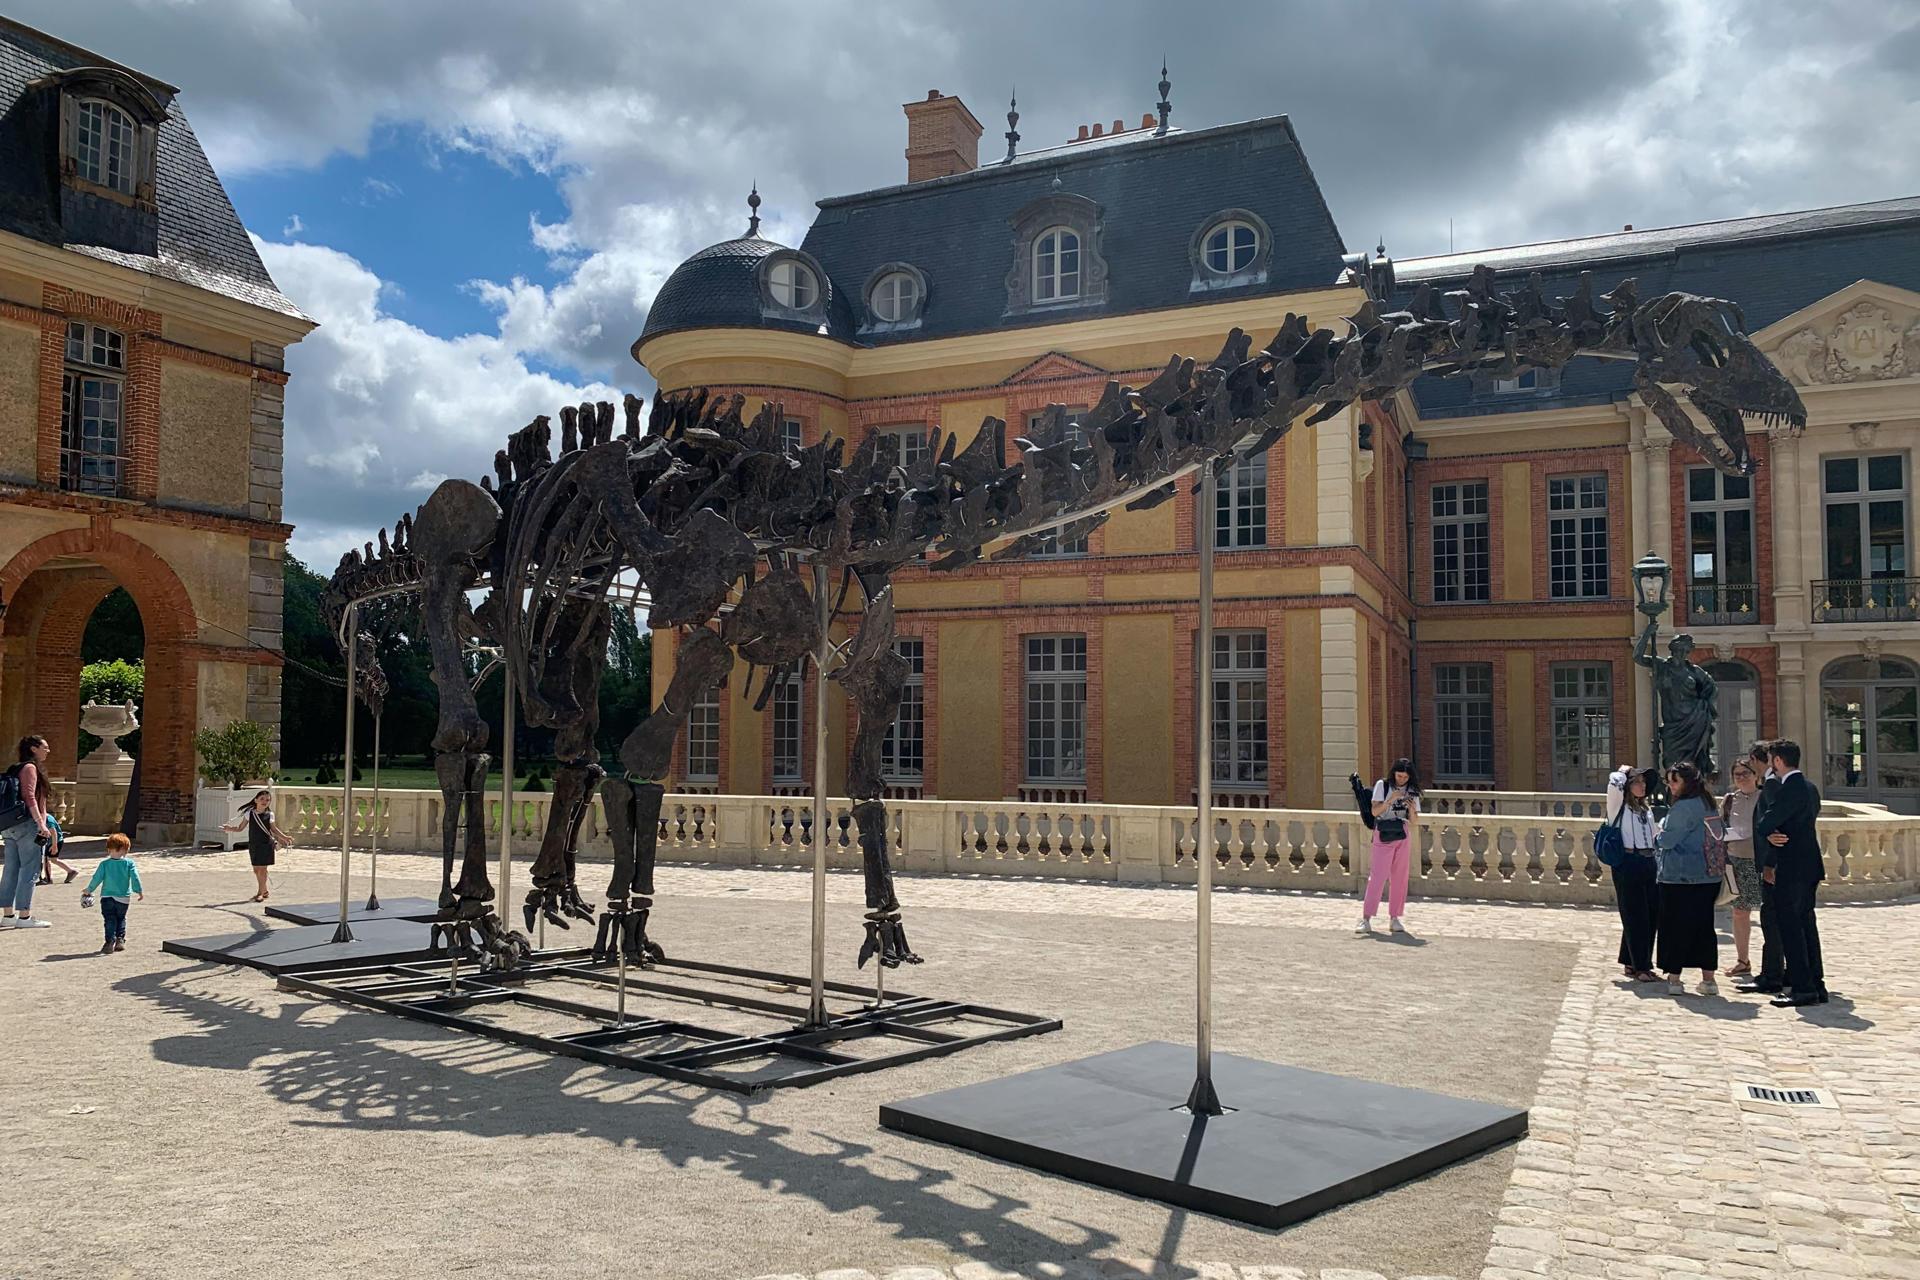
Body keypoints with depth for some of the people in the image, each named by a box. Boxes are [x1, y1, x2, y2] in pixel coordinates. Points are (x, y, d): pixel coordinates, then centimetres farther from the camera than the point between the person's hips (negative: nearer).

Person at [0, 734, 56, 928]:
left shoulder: (17, 768, 19)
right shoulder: (30, 768, -9)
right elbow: (30, 797, -18)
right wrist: (41, 823, -21)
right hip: (27, 824, -9)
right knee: (29, 869, -5)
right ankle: (25, 916, -5)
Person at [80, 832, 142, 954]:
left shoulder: (104, 863, -4)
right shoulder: (129, 863, -5)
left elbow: (97, 878, -1)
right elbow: (135, 878, -6)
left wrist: (88, 890, 14)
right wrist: (139, 892, 3)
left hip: (107, 897, -1)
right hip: (123, 898, 1)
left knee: (109, 920, 4)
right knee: (121, 919, 17)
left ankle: (110, 942, -7)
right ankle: (120, 940, 8)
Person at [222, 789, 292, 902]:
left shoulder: (269, 814, -2)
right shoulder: (250, 813, 0)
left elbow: (274, 829, 8)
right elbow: (240, 828, 5)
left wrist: (285, 837, -3)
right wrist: (230, 828, -12)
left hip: (266, 844, -3)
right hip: (253, 844, 3)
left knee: (262, 868, -3)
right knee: (256, 869, 8)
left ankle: (260, 893, 5)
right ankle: (264, 891, 23)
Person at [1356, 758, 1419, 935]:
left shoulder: (1412, 791, 8)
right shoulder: (1382, 785, -1)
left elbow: (1414, 820, 6)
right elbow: (1375, 811, -8)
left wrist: (1412, 808, -14)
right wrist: (1390, 799, -20)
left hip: (1403, 836, 3)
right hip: (1383, 835, -3)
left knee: (1400, 877, 4)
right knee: (1378, 876, -9)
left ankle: (1394, 918, 12)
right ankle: (1366, 919, -8)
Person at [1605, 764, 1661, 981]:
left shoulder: (1646, 808, 20)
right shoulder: (1618, 805, -1)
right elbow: (1614, 782, -19)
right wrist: (1623, 771, 0)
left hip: (1649, 863, 7)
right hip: (1628, 863, -7)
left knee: (1651, 916, 7)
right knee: (1635, 917, -4)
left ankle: (1630, 962, 19)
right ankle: (1640, 967, 1)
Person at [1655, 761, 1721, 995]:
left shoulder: (1683, 807, -16)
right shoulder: (1707, 804, 10)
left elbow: (1667, 840, -18)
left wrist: (1661, 830, 4)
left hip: (1679, 877, -8)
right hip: (1708, 877, 8)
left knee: (1675, 927, 1)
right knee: (1704, 926, 11)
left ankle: (1674, 978, 4)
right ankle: (1708, 979, 13)